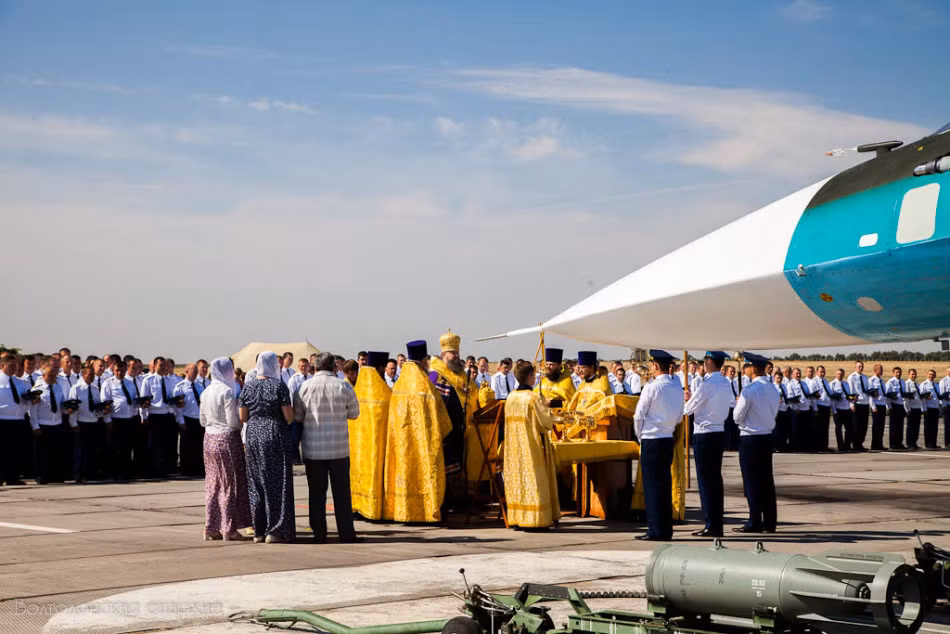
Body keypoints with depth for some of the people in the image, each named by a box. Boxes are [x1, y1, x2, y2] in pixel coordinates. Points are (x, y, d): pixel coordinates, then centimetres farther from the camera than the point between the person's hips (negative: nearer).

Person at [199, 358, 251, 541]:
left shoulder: (206, 392, 8)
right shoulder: (226, 392, -14)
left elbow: (202, 421, 14)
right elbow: (233, 421, -17)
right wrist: (245, 422, 2)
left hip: (209, 440, 7)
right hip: (227, 439, -7)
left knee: (213, 484, 11)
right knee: (230, 484, 0)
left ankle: (211, 528, 13)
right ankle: (228, 528, 1)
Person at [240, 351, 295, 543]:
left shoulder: (248, 387, 3)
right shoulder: (279, 386, -9)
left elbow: (242, 417, 4)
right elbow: (289, 417, -12)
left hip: (253, 436, 4)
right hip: (274, 436, -4)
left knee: (256, 482, 10)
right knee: (276, 482, 2)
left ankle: (259, 531, 13)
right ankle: (274, 531, 0)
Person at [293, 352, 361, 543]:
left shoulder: (306, 386, -5)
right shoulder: (343, 387, -5)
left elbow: (297, 416, 2)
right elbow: (354, 413, 6)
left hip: (313, 448, 0)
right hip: (339, 448, 0)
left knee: (317, 493, 7)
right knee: (342, 492, 8)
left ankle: (319, 535, 7)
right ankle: (346, 534, 8)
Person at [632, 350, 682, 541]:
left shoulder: (651, 388, -13)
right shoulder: (677, 387, 5)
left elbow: (639, 415, -7)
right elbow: (679, 416, 13)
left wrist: (639, 435, 8)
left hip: (651, 439, -6)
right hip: (668, 438, 6)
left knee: (652, 484, -1)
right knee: (665, 483, 11)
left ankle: (656, 531, -2)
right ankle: (666, 530, 13)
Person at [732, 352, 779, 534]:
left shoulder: (749, 390, -16)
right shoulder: (773, 390, 5)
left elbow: (737, 417, -9)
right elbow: (774, 414, 14)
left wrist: (738, 404, 8)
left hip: (750, 439, -7)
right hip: (767, 437, 7)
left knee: (751, 481, -1)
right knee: (767, 480, 10)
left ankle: (755, 522, 1)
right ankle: (770, 522, 13)